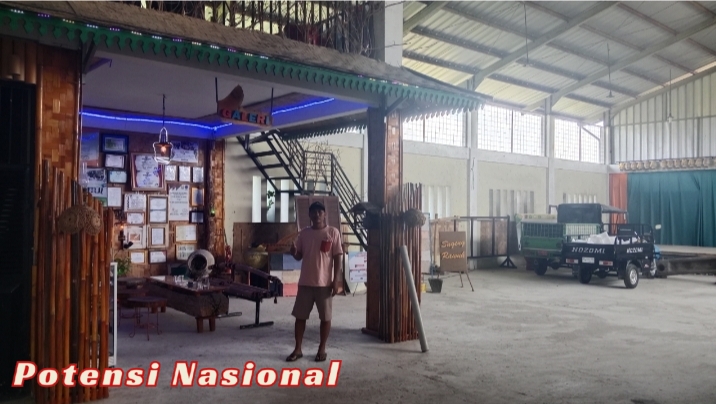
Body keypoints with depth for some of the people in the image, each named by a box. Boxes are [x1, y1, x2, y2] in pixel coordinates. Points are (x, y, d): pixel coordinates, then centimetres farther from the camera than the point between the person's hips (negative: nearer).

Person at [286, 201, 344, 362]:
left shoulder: (333, 232, -4)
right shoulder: (303, 233, 6)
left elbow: (338, 257, -4)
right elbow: (299, 256, 11)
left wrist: (336, 280, -10)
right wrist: (293, 251, -13)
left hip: (325, 283, -3)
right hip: (305, 282, 3)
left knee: (325, 317, 5)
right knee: (300, 316, 6)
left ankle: (322, 349, 20)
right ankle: (297, 349, 18)